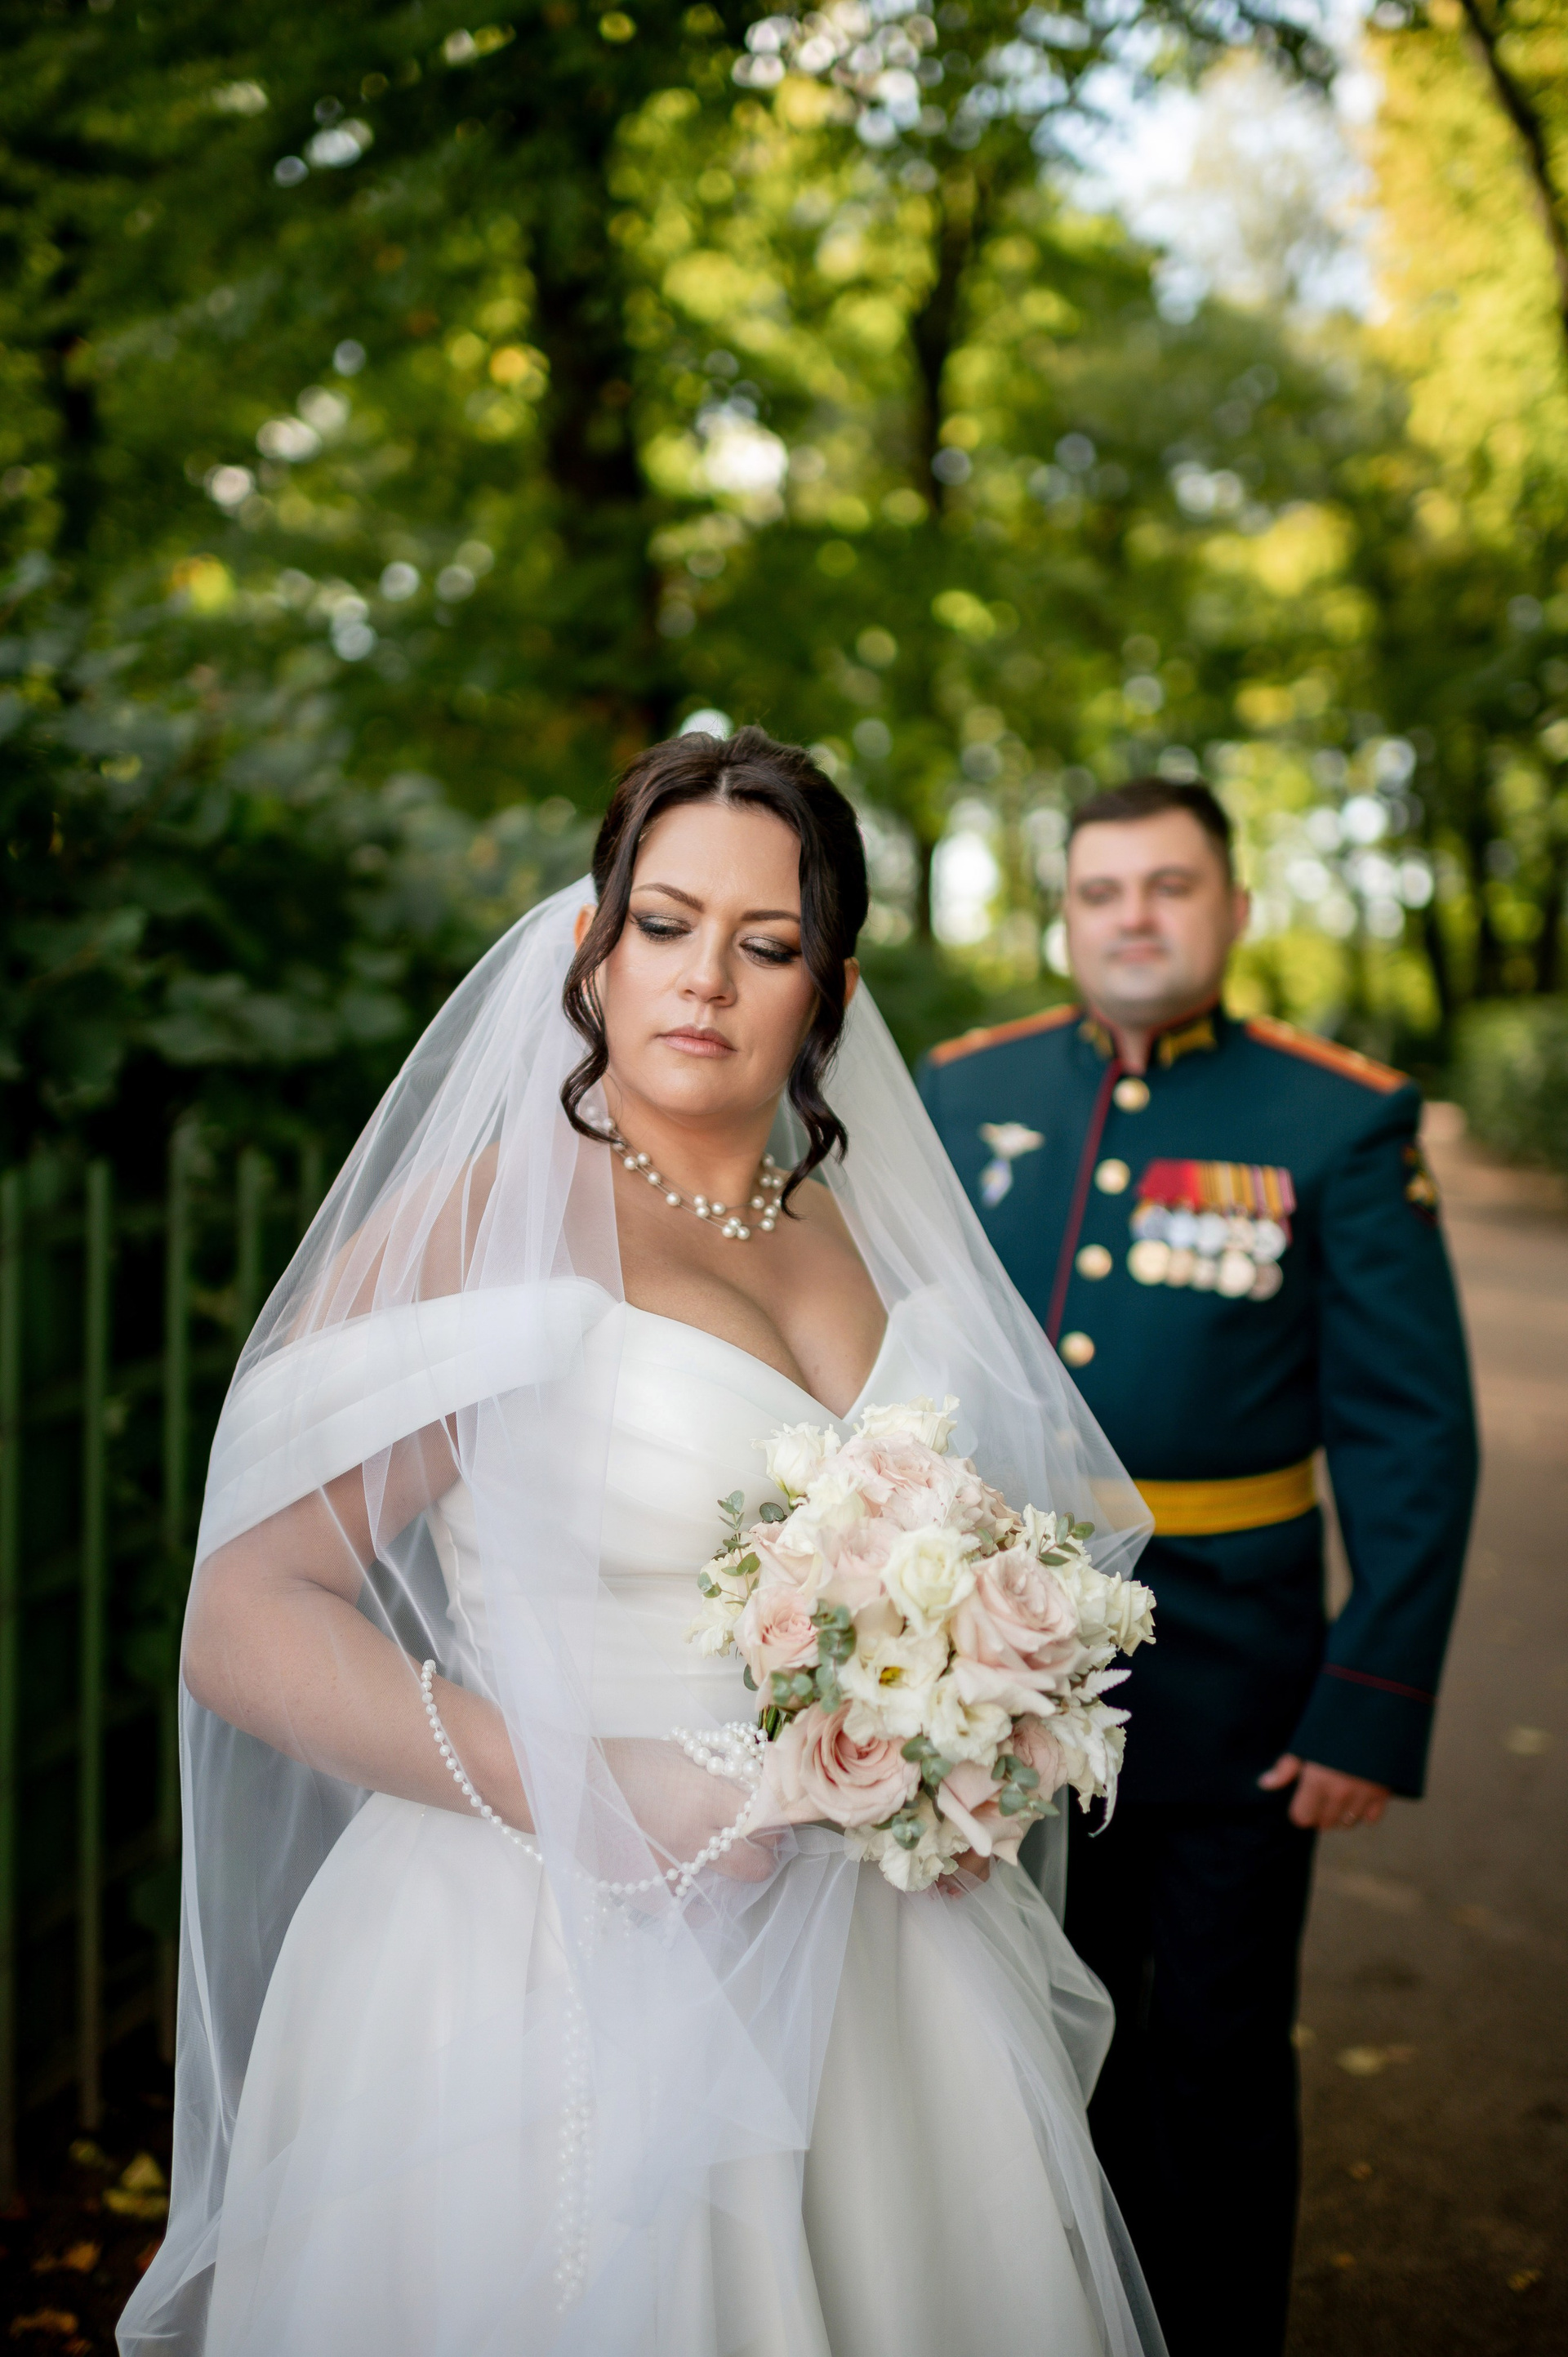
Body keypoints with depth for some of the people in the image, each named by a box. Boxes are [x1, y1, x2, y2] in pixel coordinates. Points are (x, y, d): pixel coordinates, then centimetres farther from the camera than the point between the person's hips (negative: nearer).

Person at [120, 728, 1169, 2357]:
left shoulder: (862, 1231, 7)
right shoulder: (484, 1215, -11)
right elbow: (245, 1619, -15)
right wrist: (586, 1796, -22)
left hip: (861, 1964, 6)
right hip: (554, 1969, -5)